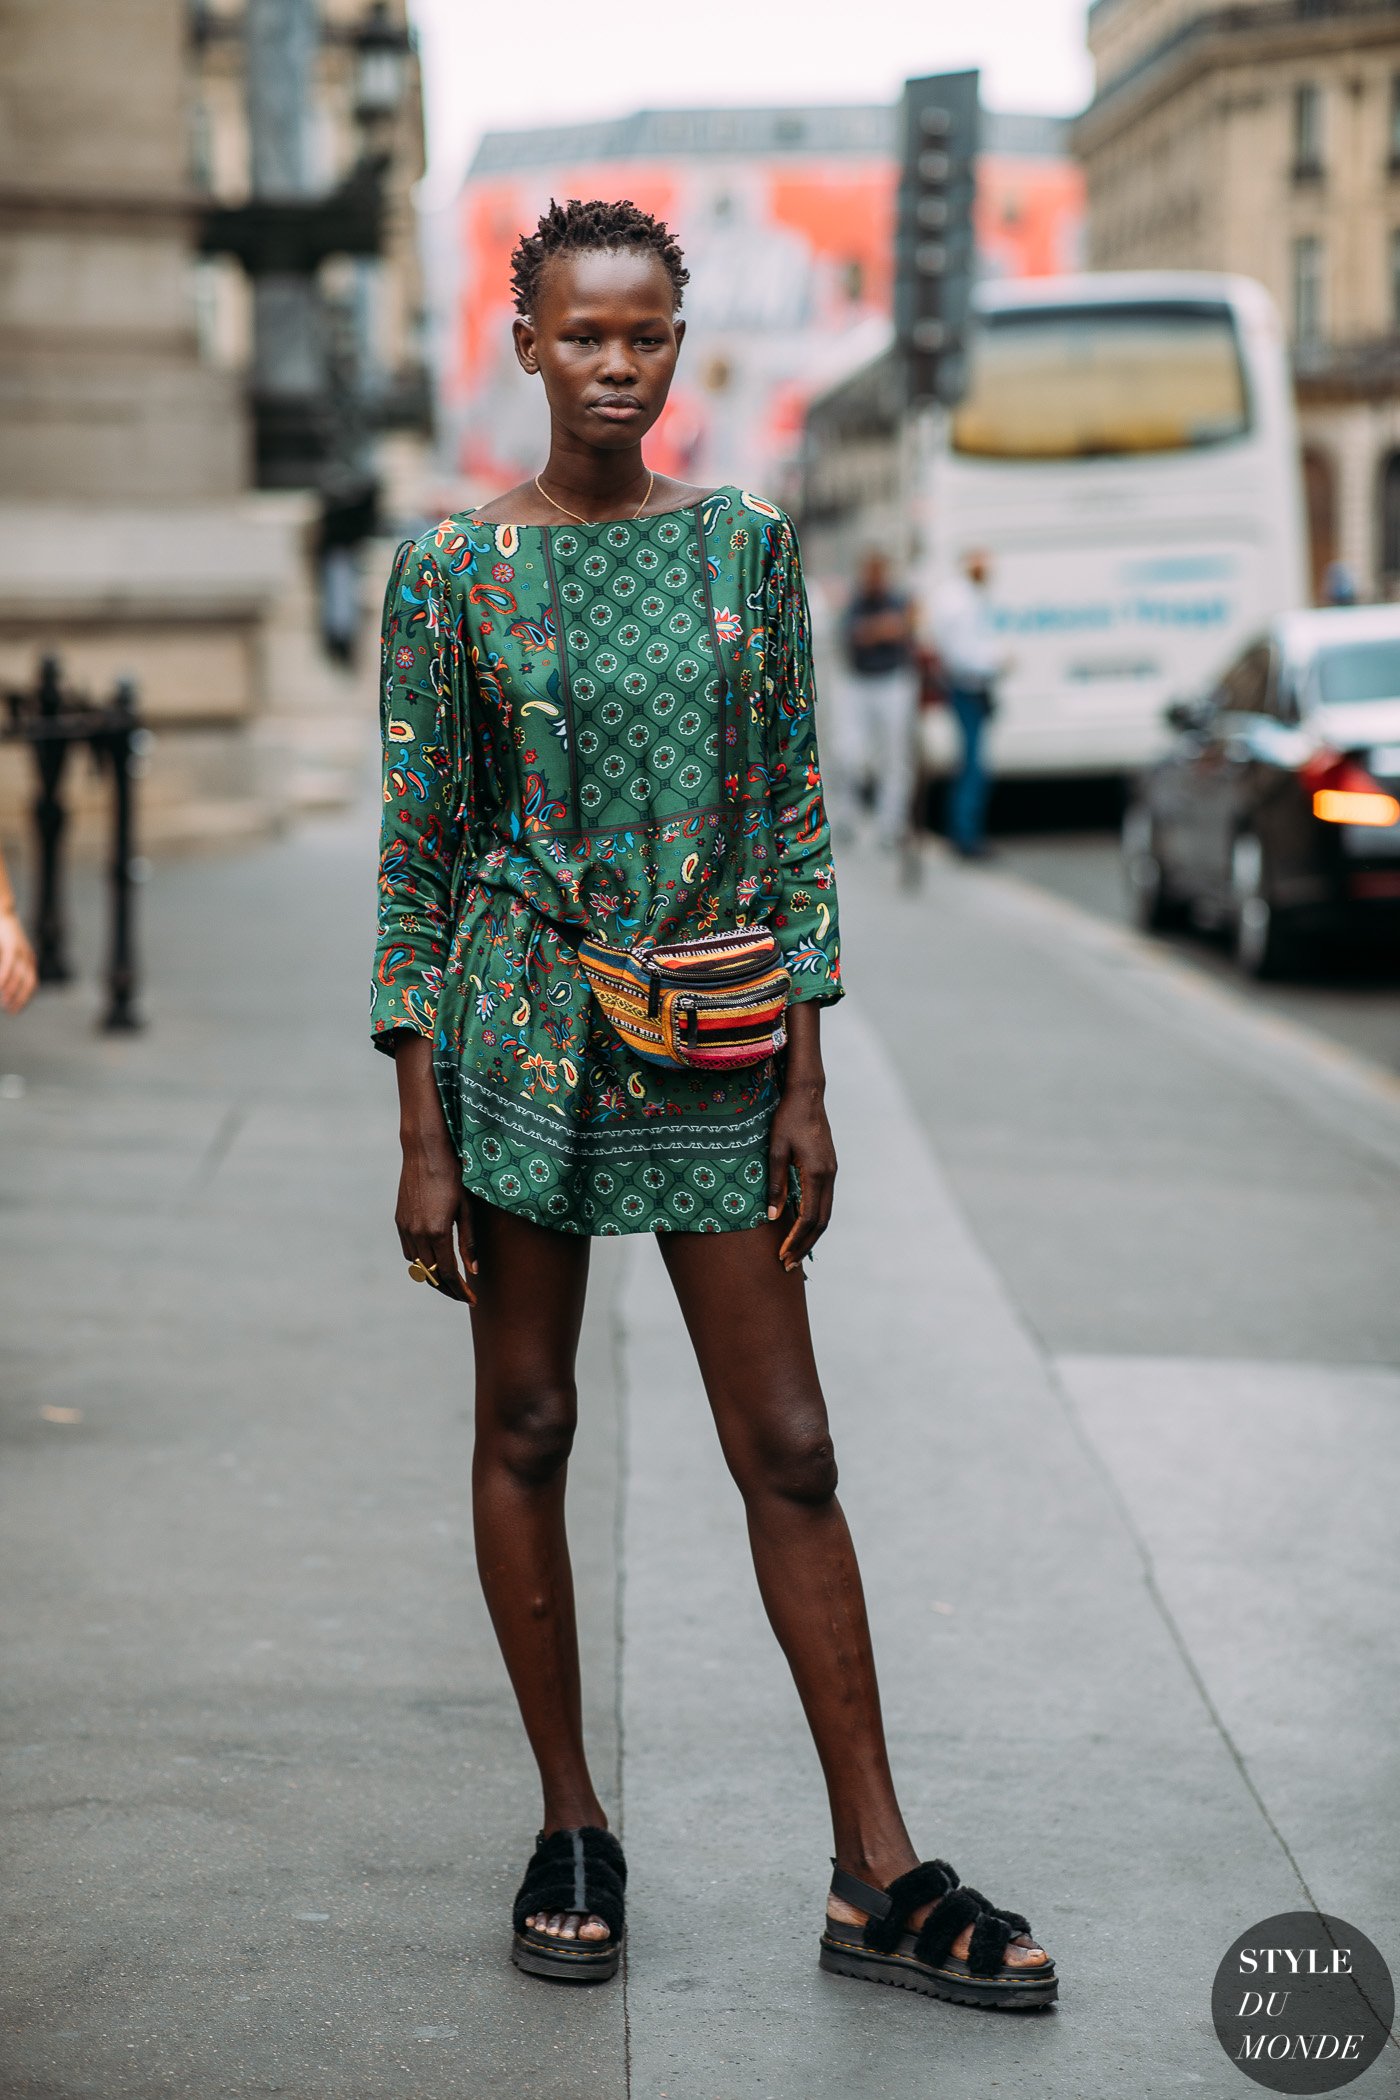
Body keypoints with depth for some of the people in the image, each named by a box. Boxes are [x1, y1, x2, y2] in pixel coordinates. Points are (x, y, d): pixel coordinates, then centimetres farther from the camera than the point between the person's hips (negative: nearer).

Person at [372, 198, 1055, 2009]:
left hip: (714, 1046, 1)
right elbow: (418, 854, 0)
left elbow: (794, 822, 6)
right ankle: (571, 1830, 22)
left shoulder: (745, 542, 4)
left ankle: (878, 1876, 8)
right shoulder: (453, 567, -1)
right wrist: (421, 1133, -5)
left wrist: (807, 1082, 0)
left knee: (789, 1450, 2)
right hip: (521, 1034, -1)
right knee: (524, 1428, 7)